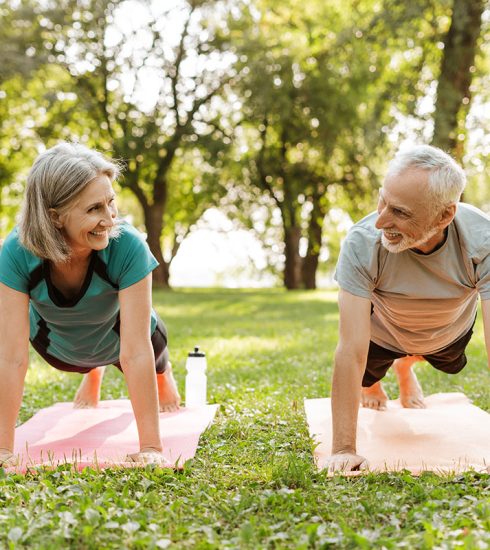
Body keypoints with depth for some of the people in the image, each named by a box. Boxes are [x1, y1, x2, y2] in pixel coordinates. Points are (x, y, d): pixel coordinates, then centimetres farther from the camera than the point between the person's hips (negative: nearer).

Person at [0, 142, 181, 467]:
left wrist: (151, 446, -41)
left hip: (117, 337, -1)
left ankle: (163, 372, 62)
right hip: (58, 345, 1)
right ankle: (93, 372, 67)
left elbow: (135, 352, -41)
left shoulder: (128, 247, -42)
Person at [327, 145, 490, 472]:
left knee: (447, 363, 30)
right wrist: (344, 449, -41)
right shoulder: (361, 243, -43)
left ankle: (405, 367, 64)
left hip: (451, 328, 2)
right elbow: (351, 351, -41)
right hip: (384, 330, -2)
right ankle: (373, 378, 54)